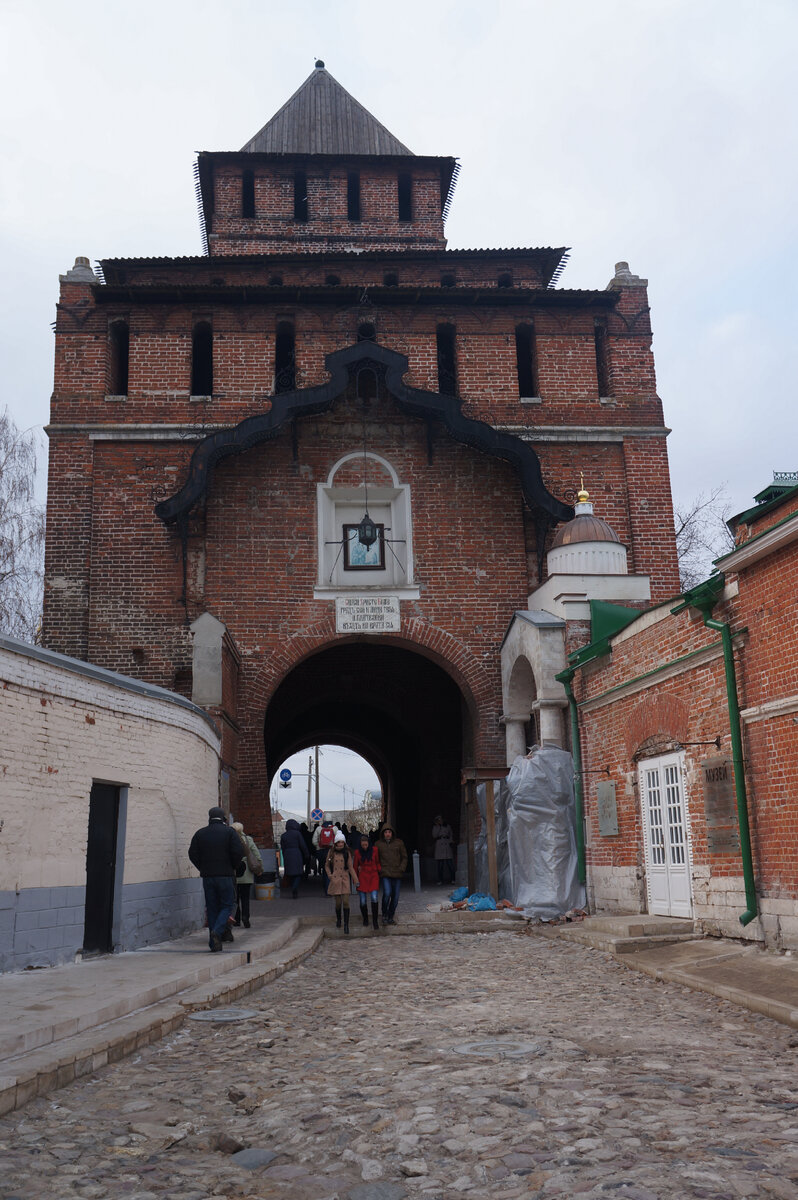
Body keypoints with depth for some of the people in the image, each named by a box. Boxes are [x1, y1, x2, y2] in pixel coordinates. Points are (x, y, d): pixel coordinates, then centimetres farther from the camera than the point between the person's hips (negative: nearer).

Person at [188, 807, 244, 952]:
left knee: (212, 908, 9)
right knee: (228, 905, 4)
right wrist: (232, 867, 5)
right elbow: (238, 852, -10)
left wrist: (203, 868, 13)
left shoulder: (200, 833, 7)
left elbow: (192, 854, 4)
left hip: (207, 876, 3)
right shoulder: (229, 831, -2)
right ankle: (217, 931, -19)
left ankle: (214, 941, 6)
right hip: (225, 875, -3)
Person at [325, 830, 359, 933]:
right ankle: (338, 920, 29)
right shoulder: (331, 853, 4)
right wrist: (330, 875, 0)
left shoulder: (347, 853, 3)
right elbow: (327, 865, 14)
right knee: (338, 902, 3)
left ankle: (346, 924, -3)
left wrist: (355, 880, -2)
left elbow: (350, 867, 3)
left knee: (346, 902, -9)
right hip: (335, 880, 1)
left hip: (345, 879, -1)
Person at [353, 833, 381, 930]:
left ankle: (375, 920, -5)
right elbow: (355, 866, 11)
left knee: (374, 898, -15)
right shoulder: (357, 852, 2)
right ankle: (365, 918, 22)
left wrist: (380, 873, 1)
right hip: (362, 877, 1)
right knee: (363, 901, -1)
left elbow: (378, 863, 10)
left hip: (373, 876, -1)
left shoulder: (374, 850, 0)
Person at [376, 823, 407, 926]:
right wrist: (380, 869, 1)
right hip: (385, 874, -2)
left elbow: (404, 857, 12)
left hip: (397, 875, 2)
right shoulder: (378, 844, 6)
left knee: (395, 897, 4)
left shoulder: (399, 843, 8)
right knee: (387, 893, -19)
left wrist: (401, 869, 0)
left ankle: (390, 917, 19)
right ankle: (384, 915, 1)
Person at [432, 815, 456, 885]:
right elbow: (434, 835, -6)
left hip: (447, 846, 0)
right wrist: (438, 826, -7)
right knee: (440, 864, -3)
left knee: (450, 863, -6)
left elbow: (451, 835, 15)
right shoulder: (435, 827, 9)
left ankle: (452, 879, 0)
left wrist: (450, 842, 0)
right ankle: (440, 880, 3)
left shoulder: (447, 826, 11)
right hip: (439, 847, 0)